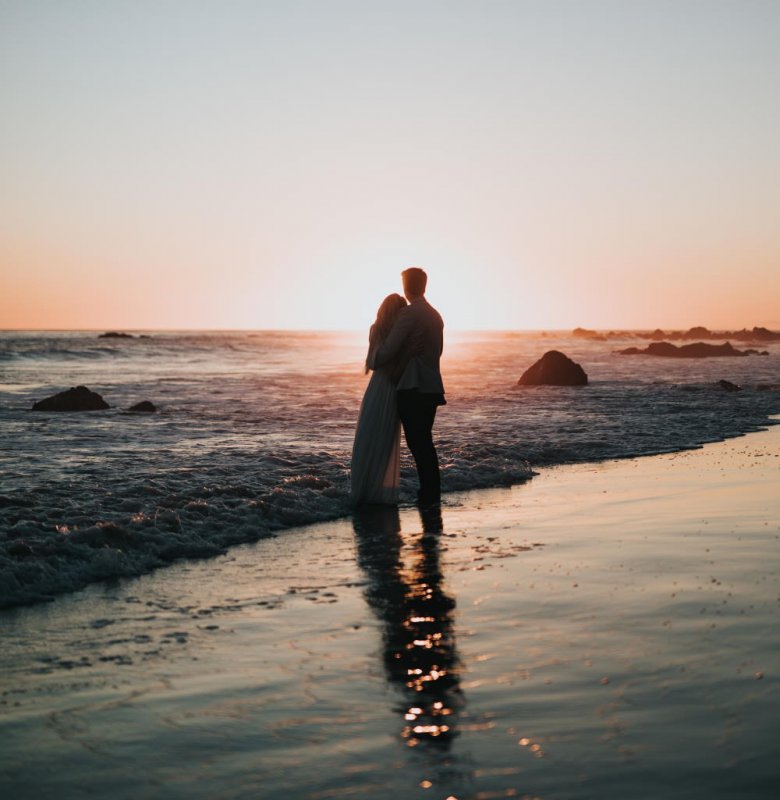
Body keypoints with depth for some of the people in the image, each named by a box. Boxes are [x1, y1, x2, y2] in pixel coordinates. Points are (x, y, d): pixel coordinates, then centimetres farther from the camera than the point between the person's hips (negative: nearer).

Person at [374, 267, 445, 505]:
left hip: (413, 387, -8)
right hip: (432, 386, 8)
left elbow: (389, 350, -12)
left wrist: (374, 362, 7)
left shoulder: (408, 314, -12)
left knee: (417, 441, -5)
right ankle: (432, 492, 17)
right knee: (424, 441, 14)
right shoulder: (435, 316, 14)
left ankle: (428, 492, -5)